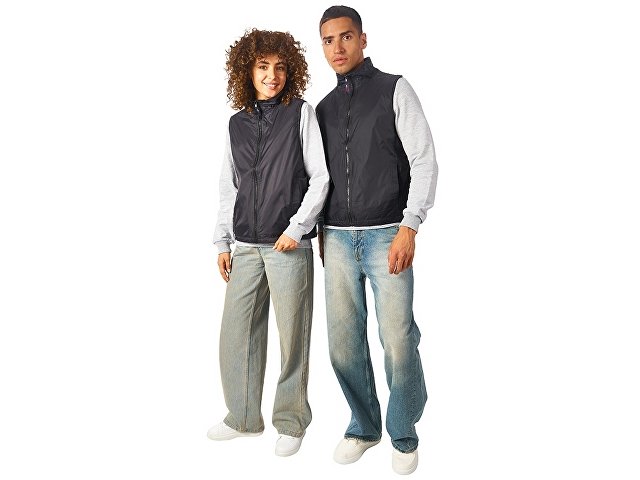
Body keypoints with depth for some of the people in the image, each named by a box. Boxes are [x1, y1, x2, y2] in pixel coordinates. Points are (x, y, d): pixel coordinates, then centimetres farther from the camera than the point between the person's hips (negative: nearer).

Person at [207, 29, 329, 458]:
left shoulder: (302, 113, 1)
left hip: (289, 245, -4)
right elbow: (229, 187, 15)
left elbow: (320, 178, -3)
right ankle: (244, 418, 24)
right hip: (245, 246, 4)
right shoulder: (238, 123, 12)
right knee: (237, 332, 7)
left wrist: (296, 228, -11)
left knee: (292, 335, 2)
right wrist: (223, 242, 11)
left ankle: (292, 423, 19)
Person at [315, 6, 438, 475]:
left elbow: (425, 161, -5)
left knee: (398, 343, -4)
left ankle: (404, 435, 17)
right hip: (338, 239, 4)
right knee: (344, 343, 5)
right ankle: (364, 427, 24)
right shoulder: (324, 107, 15)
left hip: (386, 236, -4)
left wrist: (409, 228, -14)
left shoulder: (395, 90, 1)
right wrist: (322, 233, 11)